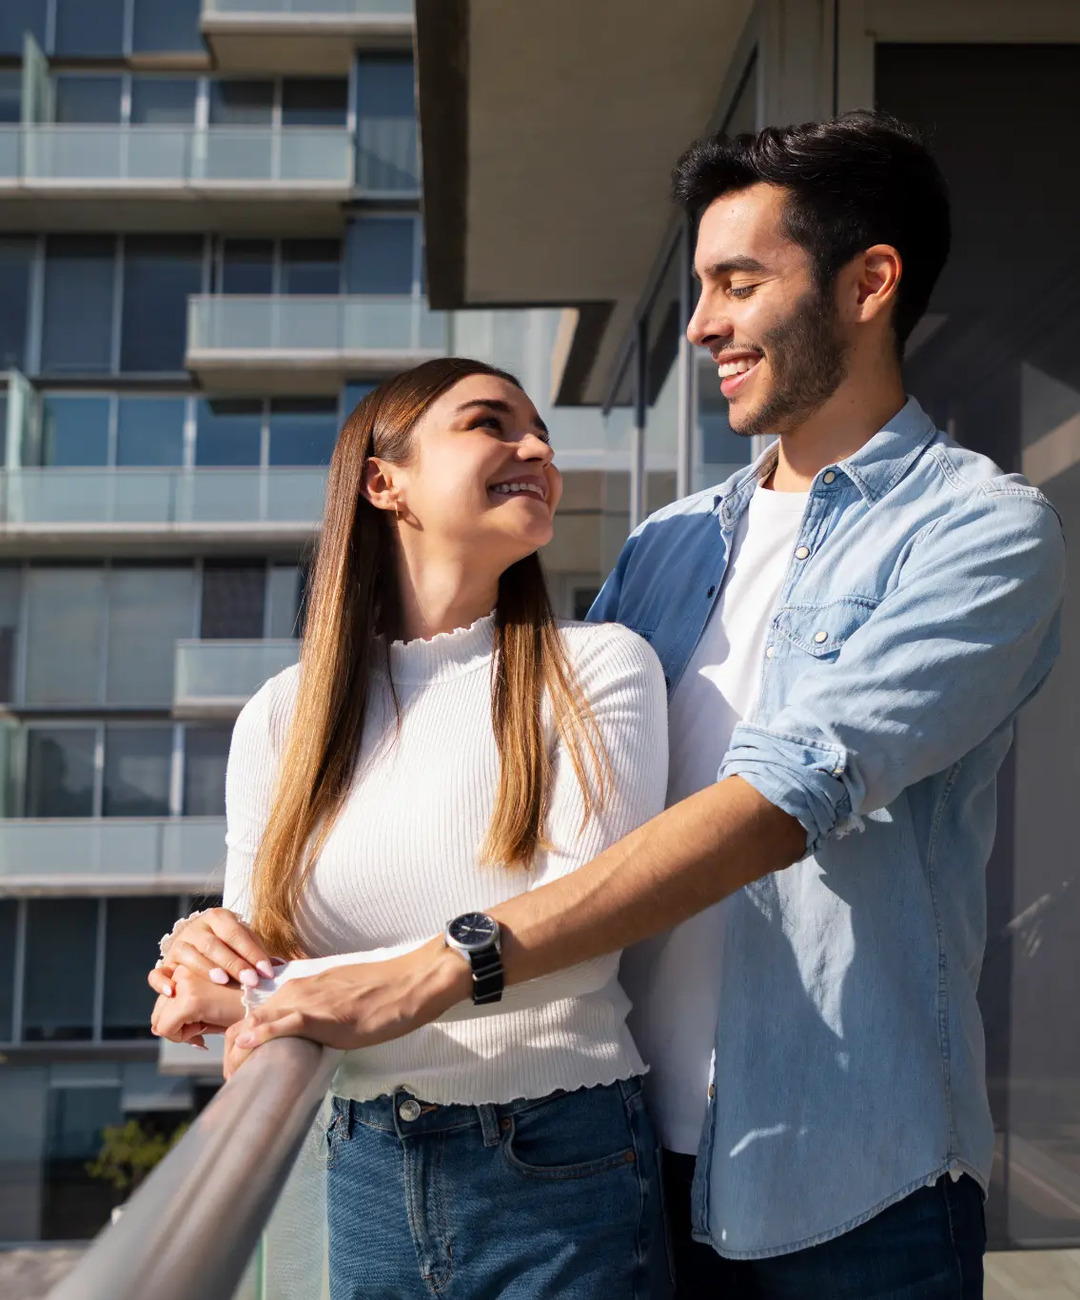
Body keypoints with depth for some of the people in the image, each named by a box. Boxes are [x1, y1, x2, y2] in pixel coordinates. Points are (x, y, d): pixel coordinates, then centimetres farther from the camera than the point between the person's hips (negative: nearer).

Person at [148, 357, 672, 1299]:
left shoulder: (600, 669, -8)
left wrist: (279, 991, -20)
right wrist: (209, 958, -20)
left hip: (564, 1169, -2)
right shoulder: (282, 716, 1)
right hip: (369, 1176, 3)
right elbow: (243, 975, 5)